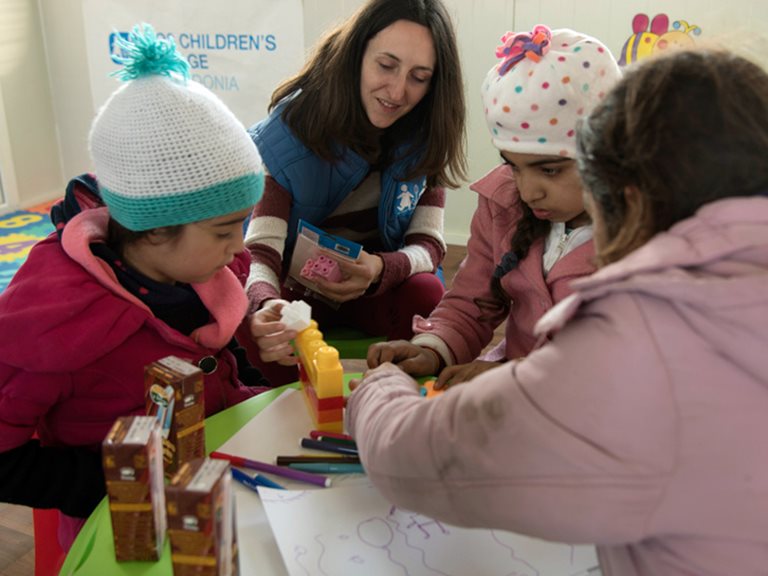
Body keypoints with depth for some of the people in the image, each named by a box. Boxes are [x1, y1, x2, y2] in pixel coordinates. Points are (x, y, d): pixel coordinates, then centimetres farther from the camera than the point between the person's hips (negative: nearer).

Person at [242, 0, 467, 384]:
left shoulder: (426, 136, -10)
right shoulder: (293, 126, -19)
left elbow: (429, 243, -12)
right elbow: (260, 247, -26)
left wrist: (380, 268, -37)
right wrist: (266, 305, -51)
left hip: (382, 283, 2)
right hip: (296, 282, -2)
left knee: (426, 298, -30)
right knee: (266, 335, -34)